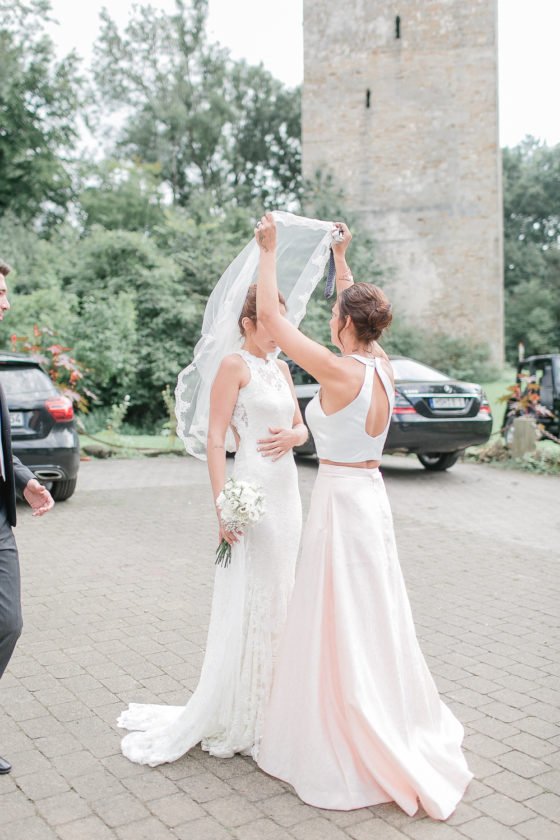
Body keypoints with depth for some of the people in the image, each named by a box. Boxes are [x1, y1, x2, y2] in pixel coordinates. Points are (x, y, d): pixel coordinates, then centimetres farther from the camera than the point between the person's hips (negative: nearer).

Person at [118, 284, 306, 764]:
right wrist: (222, 504, -20)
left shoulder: (281, 368, 14)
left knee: (278, 598, 13)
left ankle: (269, 706, 27)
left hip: (287, 490, 8)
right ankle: (236, 719, 14)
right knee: (247, 602, -1)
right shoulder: (235, 366, -8)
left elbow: (302, 426, 21)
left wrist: (292, 436, -3)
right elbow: (215, 439, -13)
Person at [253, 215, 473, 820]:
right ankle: (394, 735, 39)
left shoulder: (340, 372, -20)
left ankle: (349, 760, 17)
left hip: (341, 502, -8)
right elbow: (359, 309, 22)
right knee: (372, 621, 21)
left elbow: (268, 317, -17)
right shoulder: (382, 367, 1)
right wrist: (341, 259, 31)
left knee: (338, 629, 3)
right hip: (371, 496, 9)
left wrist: (268, 252, -5)